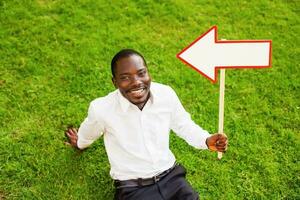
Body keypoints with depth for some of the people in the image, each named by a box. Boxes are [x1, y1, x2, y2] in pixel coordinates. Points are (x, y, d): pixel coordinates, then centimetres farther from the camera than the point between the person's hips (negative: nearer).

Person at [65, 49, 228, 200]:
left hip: (171, 177, 4)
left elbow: (183, 124, 10)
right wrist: (80, 143, 29)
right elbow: (88, 134, 8)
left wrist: (206, 140, -7)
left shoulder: (166, 94, -9)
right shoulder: (101, 109, -16)